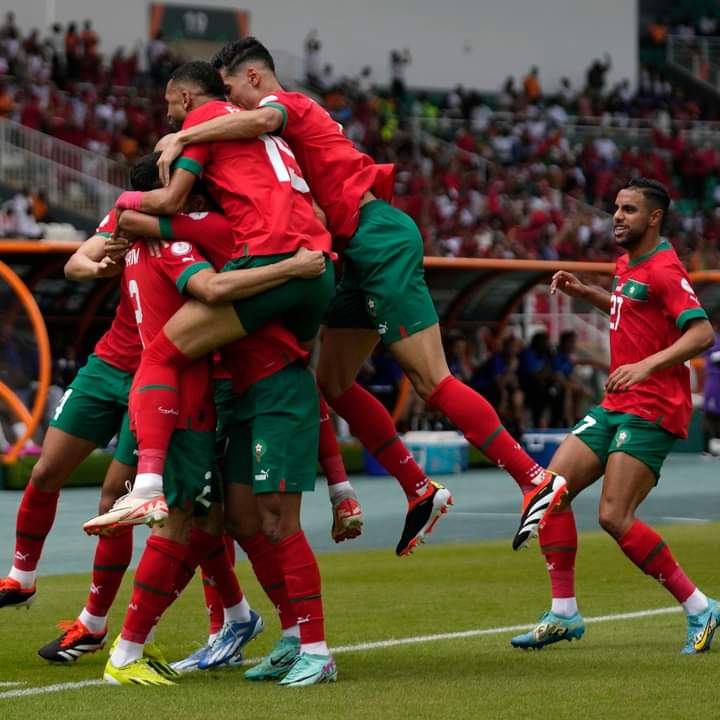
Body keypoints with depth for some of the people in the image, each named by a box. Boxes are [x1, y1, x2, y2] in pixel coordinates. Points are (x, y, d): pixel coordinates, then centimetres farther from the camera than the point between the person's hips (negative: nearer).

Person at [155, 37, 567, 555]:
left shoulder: (288, 102, -3)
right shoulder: (295, 117, 26)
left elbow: (260, 120, -28)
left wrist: (181, 138, -23)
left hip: (379, 238, -10)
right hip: (363, 250, 10)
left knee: (432, 380, -12)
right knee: (334, 382, 9)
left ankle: (538, 482, -13)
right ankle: (421, 492, 12)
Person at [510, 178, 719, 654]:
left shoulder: (664, 269, -13)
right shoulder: (628, 264, 15)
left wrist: (647, 365, -35)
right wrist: (584, 293, 21)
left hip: (651, 412, -9)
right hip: (616, 406, 9)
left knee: (614, 517, -17)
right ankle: (564, 614, 6)